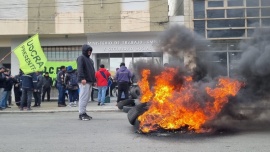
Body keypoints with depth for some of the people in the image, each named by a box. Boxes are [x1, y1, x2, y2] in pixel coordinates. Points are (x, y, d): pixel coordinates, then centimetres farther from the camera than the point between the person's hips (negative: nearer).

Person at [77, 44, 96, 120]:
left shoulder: (90, 59, 25)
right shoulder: (81, 58, -3)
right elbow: (80, 69, -16)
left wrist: (94, 80, 21)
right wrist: (82, 78, -26)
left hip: (89, 82, 9)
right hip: (84, 81, -9)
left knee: (87, 98, 9)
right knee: (83, 97, -10)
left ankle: (84, 112, 15)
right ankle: (81, 113, -8)